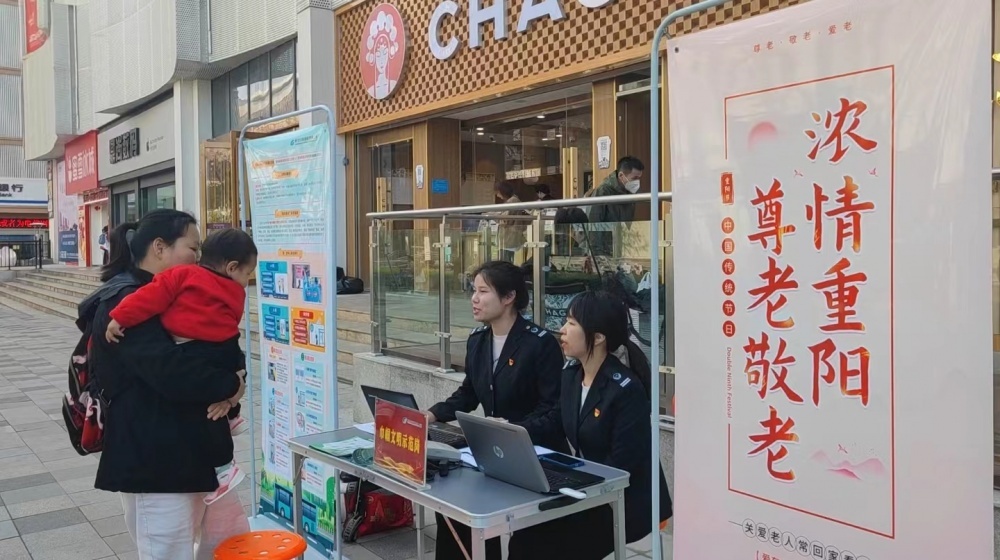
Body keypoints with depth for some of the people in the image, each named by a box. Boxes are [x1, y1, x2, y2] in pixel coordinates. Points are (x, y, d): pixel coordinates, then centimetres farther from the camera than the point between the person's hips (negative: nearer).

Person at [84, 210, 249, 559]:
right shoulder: (123, 302, -16)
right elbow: (169, 368, -30)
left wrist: (224, 390, -11)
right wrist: (230, 385, -15)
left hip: (195, 450, 10)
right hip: (152, 460, -9)